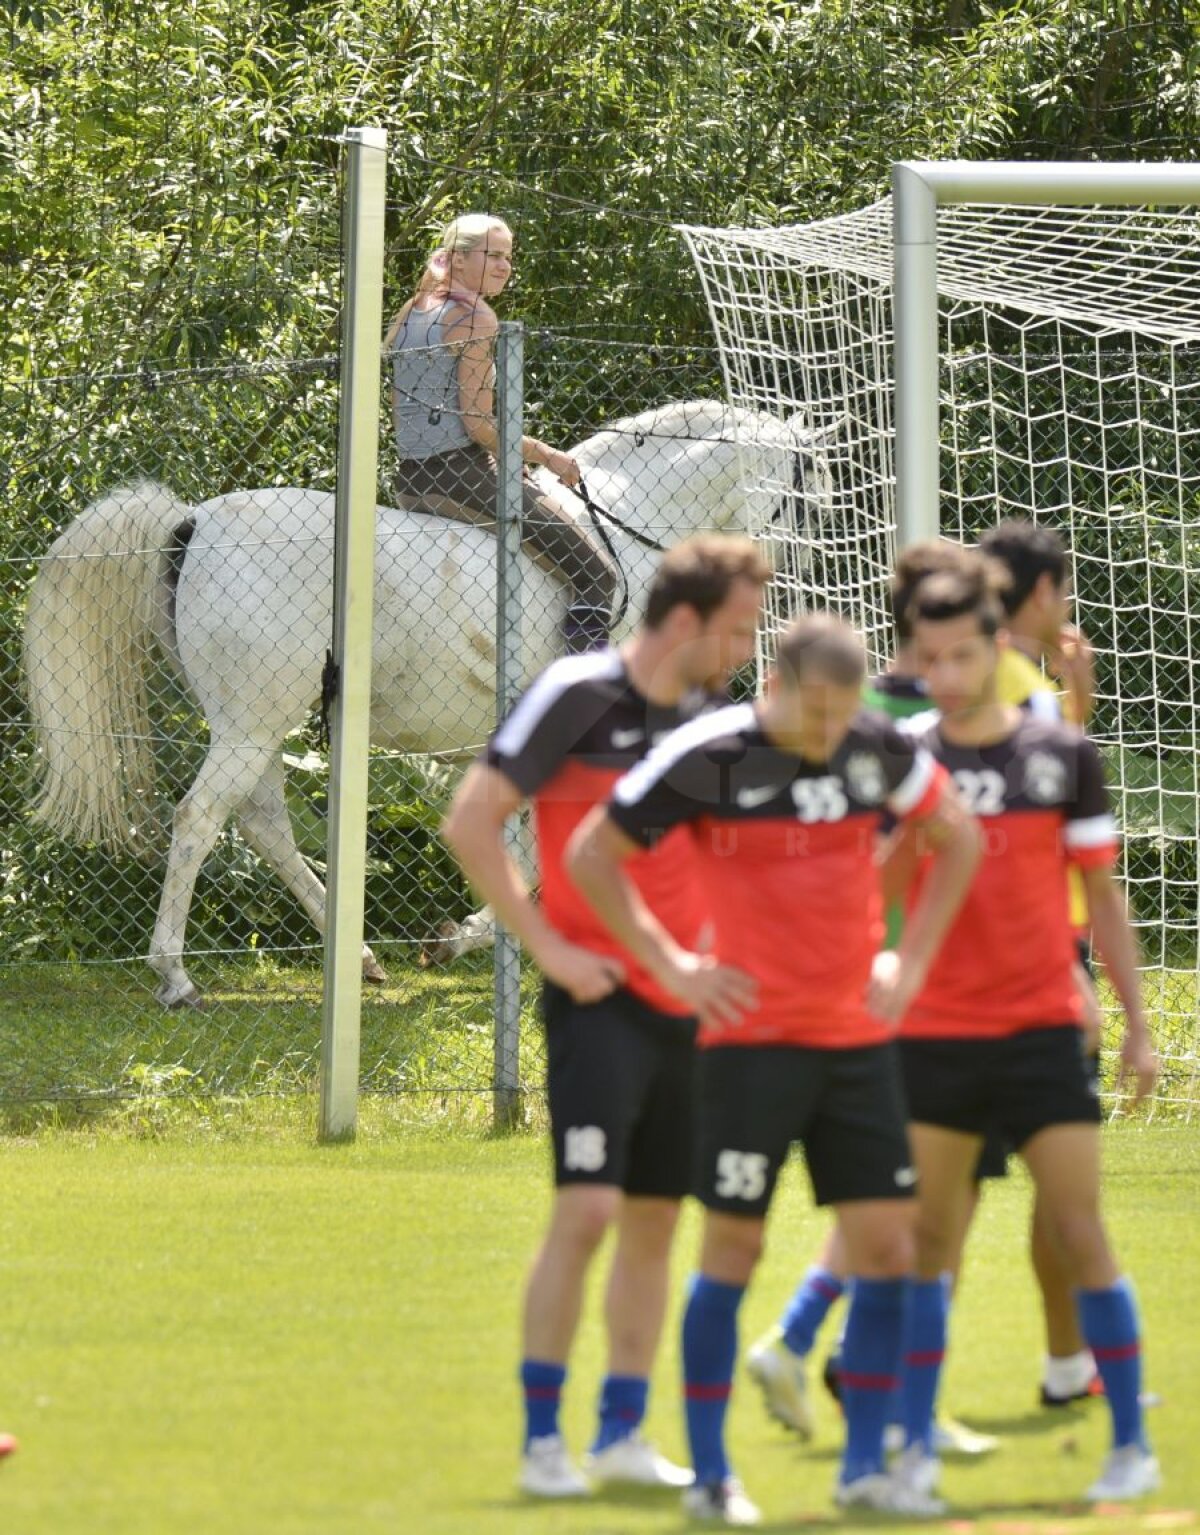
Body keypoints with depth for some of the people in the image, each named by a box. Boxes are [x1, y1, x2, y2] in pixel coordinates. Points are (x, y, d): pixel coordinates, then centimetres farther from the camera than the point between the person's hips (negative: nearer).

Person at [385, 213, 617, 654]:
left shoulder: (410, 312, 15)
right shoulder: (476, 316, -11)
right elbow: (477, 423, -16)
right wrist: (547, 457, -6)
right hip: (459, 474, -10)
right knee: (596, 574, -8)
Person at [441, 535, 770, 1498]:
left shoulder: (706, 717, 10)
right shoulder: (580, 696, -11)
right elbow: (471, 823, -12)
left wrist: (710, 939, 12)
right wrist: (549, 948, -13)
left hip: (684, 1005, 7)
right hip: (601, 1001, -7)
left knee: (655, 1219, 9)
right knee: (587, 1209, -13)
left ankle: (623, 1434, 17)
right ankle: (542, 1438, -6)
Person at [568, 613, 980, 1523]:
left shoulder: (880, 750, 1)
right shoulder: (708, 758, -10)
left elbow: (958, 835, 18)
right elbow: (591, 856, -1)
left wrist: (913, 959, 11)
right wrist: (670, 964, -4)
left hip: (859, 1038, 4)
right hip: (752, 1038, -4)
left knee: (887, 1246, 2)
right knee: (734, 1249, -2)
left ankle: (865, 1465, 11)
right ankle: (710, 1475, 6)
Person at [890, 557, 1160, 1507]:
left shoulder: (1061, 754, 1)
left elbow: (1102, 895, 7)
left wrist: (1138, 1026, 5)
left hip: (1042, 1028, -1)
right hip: (934, 1034, 1)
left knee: (1080, 1231, -5)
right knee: (928, 1237, 1)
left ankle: (1133, 1445, 2)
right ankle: (917, 1448, 9)